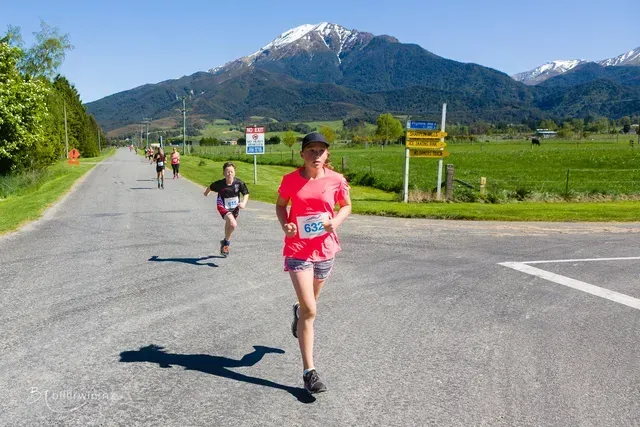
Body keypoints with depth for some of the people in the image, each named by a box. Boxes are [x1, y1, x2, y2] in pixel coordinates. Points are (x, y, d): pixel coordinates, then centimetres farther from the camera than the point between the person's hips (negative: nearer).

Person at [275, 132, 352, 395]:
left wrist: (336, 221, -10)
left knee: (310, 303, 22)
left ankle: (298, 311, 62)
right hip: (297, 248, -2)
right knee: (310, 310, -9)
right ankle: (309, 371, 2)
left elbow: (346, 206, 10)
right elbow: (280, 205, 9)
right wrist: (284, 225, -10)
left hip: (324, 248, 3)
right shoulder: (291, 180, -5)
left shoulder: (336, 180, -4)